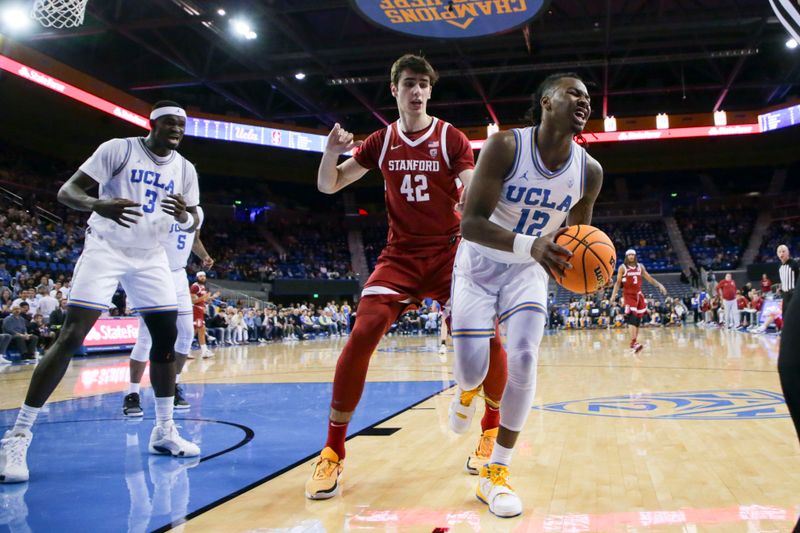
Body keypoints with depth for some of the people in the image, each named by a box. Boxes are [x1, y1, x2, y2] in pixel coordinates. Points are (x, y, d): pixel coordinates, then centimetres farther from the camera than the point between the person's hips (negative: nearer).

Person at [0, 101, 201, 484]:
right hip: (105, 249, -5)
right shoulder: (118, 149, -11)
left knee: (167, 336, 0)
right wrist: (99, 205, -36)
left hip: (150, 257, 5)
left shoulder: (185, 169, 3)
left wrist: (184, 215, -17)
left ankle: (164, 431, 12)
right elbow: (66, 192, -14)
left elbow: (192, 223, 8)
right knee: (71, 337, -14)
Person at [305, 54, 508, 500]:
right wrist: (332, 152, -12)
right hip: (400, 254, 1)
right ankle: (333, 452, -6)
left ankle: (491, 431, 14)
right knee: (363, 333, -18)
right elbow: (328, 186, 8)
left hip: (449, 251, -1)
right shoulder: (382, 142, 5)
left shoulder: (451, 138, -2)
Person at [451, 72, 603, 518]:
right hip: (478, 266, -2)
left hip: (528, 271, 3)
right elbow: (470, 222, -30)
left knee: (524, 359, -17)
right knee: (472, 372, -7)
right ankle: (468, 390, 36)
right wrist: (529, 244, -46)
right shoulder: (506, 146, -25)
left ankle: (496, 472, -1)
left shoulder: (589, 171, -11)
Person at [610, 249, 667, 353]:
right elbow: (618, 282, -3)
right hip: (628, 295, -5)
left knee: (638, 318, 7)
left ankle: (634, 341, 17)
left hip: (638, 294, 5)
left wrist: (659, 285, -1)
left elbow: (649, 278, 11)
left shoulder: (640, 266, 9)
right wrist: (614, 294, -14)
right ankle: (634, 342, -25)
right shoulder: (622, 267, -3)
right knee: (632, 317, -19)